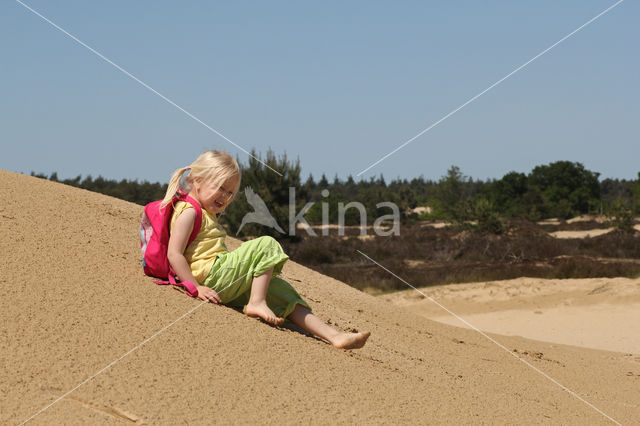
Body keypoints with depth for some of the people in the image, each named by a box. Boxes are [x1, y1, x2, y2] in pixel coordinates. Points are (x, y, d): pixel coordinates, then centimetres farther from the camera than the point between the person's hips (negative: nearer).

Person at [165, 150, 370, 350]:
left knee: (279, 290, 5)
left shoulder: (206, 215, 27)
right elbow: (174, 254, -16)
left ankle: (334, 335, -2)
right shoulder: (188, 211, -7)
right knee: (266, 246, -12)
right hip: (213, 276, -10)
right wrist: (197, 288, -22)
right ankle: (257, 303, -18)